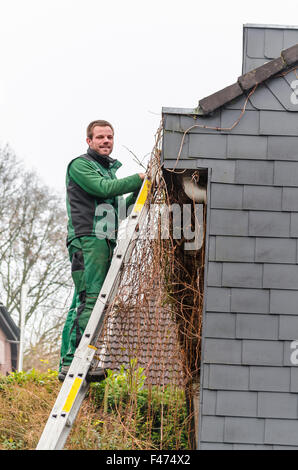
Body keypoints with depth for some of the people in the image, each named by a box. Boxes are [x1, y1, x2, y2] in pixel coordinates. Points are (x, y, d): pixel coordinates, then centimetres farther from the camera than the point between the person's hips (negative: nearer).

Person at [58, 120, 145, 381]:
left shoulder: (110, 170, 28)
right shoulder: (80, 165, 1)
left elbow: (116, 209, 30)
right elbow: (103, 188, -15)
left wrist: (139, 192, 16)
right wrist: (139, 179, -10)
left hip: (106, 242, 8)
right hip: (87, 240, -8)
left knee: (82, 305, 4)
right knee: (89, 299, -19)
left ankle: (68, 365, 3)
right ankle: (74, 361, -23)